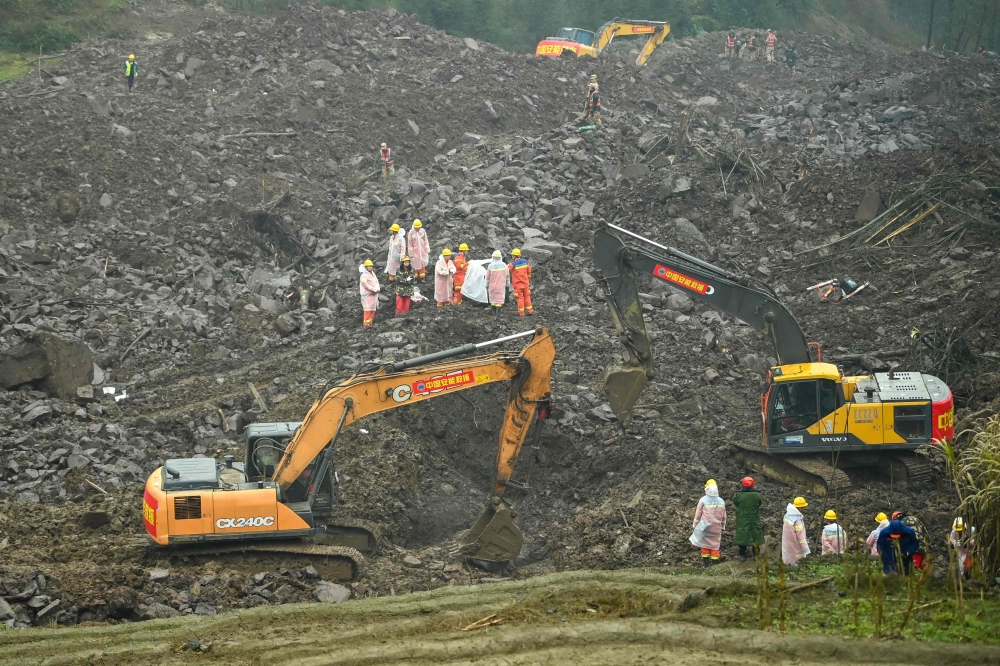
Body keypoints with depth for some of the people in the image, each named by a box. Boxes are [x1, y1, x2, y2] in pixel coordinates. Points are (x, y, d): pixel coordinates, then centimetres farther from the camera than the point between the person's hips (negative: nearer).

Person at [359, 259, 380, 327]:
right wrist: (375, 289, -15)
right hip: (367, 295, -8)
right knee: (368, 310, -11)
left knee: (373, 310, 9)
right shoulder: (364, 275, -10)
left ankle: (370, 322, 14)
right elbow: (367, 286, -17)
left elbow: (376, 282, 10)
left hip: (374, 295, 8)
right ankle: (366, 324, -11)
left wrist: (377, 289, -10)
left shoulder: (373, 274, 16)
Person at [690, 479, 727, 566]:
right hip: (717, 528, 2)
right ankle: (714, 561, 8)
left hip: (705, 526, -2)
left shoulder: (703, 500, -12)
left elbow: (698, 514, -6)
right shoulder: (721, 501, -1)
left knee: (705, 543, 9)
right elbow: (724, 516, 8)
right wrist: (723, 526, 21)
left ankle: (706, 562, 11)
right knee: (715, 543, 9)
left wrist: (695, 525, 7)